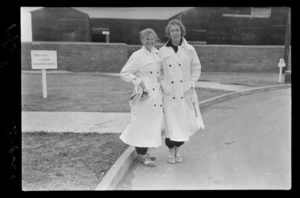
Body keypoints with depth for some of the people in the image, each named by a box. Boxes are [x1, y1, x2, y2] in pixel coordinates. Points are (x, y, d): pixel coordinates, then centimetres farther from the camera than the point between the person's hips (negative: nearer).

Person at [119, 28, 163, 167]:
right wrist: (138, 81, -17)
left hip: (156, 95, 7)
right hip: (144, 96, -7)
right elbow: (124, 73, -9)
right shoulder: (137, 56, -9)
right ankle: (141, 155, 9)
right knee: (143, 124, -3)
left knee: (153, 124, 12)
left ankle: (144, 152, 26)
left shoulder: (157, 54, 12)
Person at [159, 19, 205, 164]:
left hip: (185, 93, 1)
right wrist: (162, 86, -3)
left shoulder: (189, 49, 1)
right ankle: (171, 151, 19)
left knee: (184, 122, 3)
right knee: (170, 121, -1)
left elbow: (196, 68, 8)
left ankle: (177, 148, 26)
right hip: (169, 93, -1)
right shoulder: (162, 51, 2)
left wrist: (191, 84, -1)